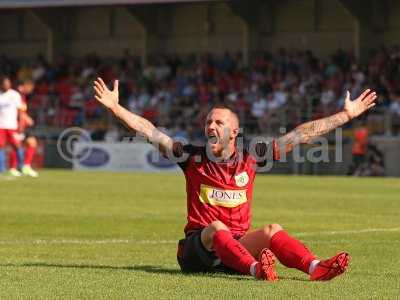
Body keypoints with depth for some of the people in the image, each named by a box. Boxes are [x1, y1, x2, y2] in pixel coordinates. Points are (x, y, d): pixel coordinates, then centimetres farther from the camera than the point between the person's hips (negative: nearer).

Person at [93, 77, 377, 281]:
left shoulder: (250, 157, 8)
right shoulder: (193, 157, 5)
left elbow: (301, 135, 9)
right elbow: (149, 130, 0)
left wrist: (347, 114, 11)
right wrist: (115, 106, -9)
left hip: (239, 245, 2)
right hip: (198, 247, -2)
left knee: (273, 230, -24)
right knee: (216, 228, -33)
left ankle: (316, 267, -49)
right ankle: (257, 269, -60)